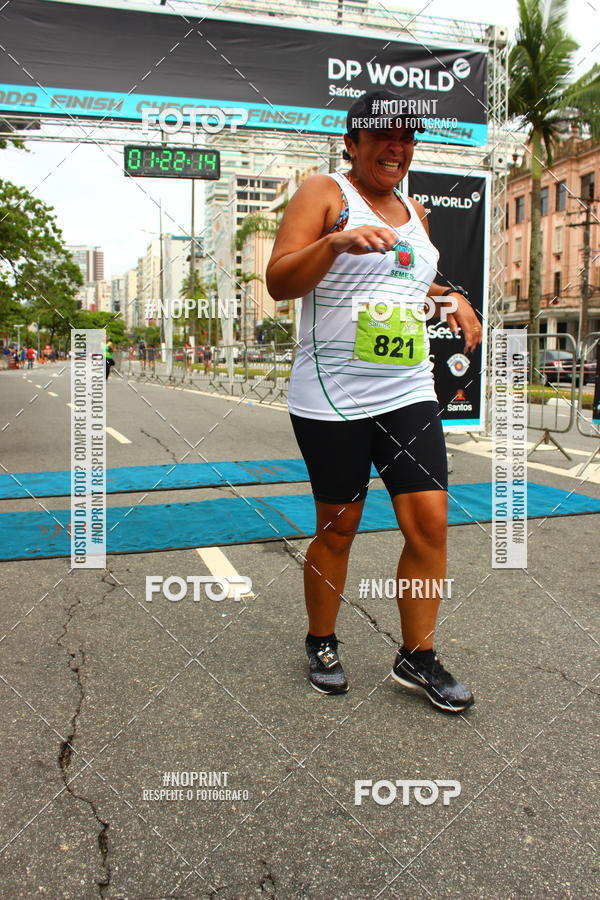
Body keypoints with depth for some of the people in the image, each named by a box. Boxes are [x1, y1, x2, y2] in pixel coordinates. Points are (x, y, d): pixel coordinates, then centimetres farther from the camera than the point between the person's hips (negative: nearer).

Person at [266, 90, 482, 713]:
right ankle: (321, 644, 28)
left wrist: (448, 296, 13)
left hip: (409, 393, 6)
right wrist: (336, 241, -29)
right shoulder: (323, 193, -2)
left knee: (430, 521, -1)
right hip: (331, 399, -6)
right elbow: (279, 282, -13)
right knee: (337, 528, 5)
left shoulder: (413, 211, 18)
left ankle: (417, 656, 17)